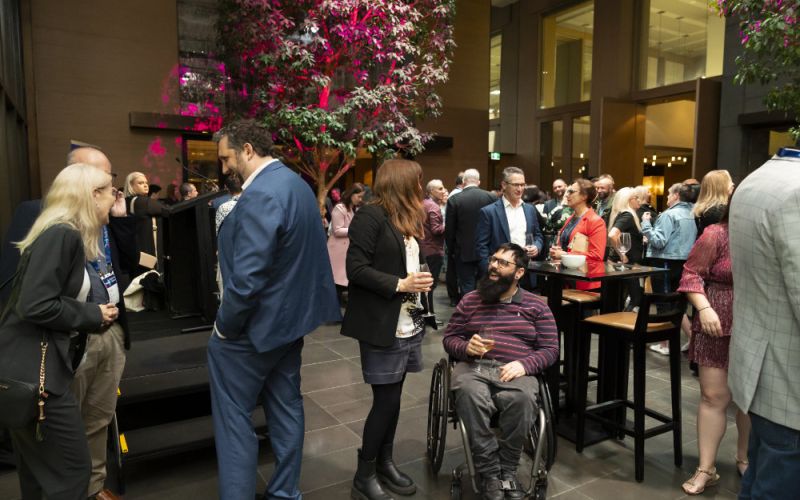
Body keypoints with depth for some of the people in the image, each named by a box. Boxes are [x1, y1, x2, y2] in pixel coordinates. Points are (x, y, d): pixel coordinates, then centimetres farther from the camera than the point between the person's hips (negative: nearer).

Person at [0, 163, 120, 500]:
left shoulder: (70, 235, 14)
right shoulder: (61, 234, -16)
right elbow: (35, 306, -24)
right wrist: (93, 315, -13)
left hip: (39, 368, 10)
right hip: (34, 372, -10)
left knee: (38, 473, 21)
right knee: (72, 471, 0)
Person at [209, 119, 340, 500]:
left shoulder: (260, 195, -24)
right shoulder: (297, 183, 7)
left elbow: (247, 278, -28)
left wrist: (224, 325, -13)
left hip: (255, 324, -9)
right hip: (290, 316, 10)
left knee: (234, 416, 7)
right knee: (286, 408, 17)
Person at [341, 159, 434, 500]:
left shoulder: (406, 219, 16)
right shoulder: (371, 215, -12)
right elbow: (356, 269, -18)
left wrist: (420, 281, 6)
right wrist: (400, 285, -21)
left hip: (407, 324, 8)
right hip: (382, 326, -8)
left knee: (393, 398, 14)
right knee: (386, 400, 0)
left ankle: (384, 464, 30)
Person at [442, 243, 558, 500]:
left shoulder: (537, 306, 12)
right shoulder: (469, 300, 16)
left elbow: (550, 349, 7)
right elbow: (449, 338, 14)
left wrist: (524, 364, -13)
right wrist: (466, 347, -9)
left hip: (515, 372, 0)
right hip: (473, 367, 1)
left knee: (521, 398, -36)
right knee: (469, 393, -35)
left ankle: (507, 470, -12)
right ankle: (489, 473, -20)